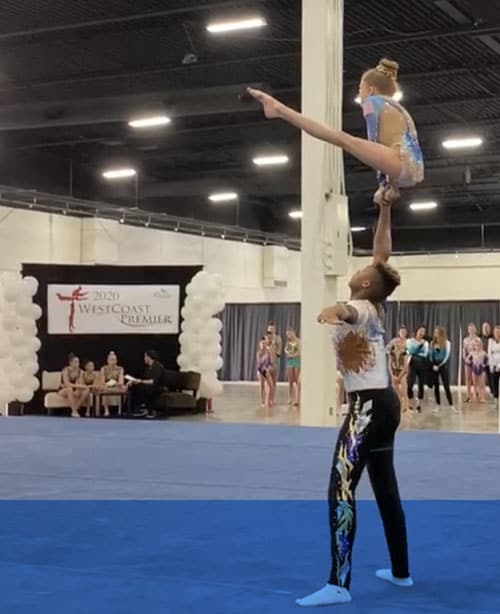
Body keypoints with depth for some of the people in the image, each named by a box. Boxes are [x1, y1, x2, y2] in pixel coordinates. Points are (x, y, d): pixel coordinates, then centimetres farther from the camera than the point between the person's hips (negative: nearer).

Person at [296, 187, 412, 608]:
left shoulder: (359, 309, -12)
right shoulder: (375, 309, 11)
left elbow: (343, 309, -40)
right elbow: (383, 254, 16)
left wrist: (333, 313, -61)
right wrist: (385, 211, 17)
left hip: (369, 406, -10)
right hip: (384, 402, 10)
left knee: (341, 490, -12)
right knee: (386, 488, 17)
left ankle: (339, 585, -15)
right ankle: (401, 571, 27)